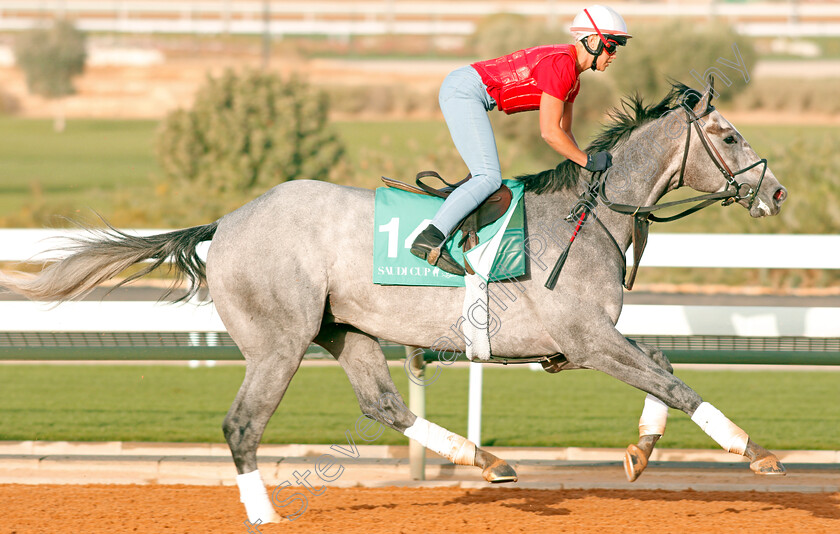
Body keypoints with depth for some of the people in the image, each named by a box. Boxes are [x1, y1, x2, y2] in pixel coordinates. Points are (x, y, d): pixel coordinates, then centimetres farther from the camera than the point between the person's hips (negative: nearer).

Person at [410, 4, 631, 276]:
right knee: (489, 178, -18)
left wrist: (584, 165, 11)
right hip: (463, 91, -11)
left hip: (460, 93, 11)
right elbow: (549, 133, -19)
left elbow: (564, 132, 23)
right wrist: (588, 161, -10)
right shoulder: (560, 64, -17)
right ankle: (429, 238, -28)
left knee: (487, 177, 13)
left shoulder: (573, 79, 14)